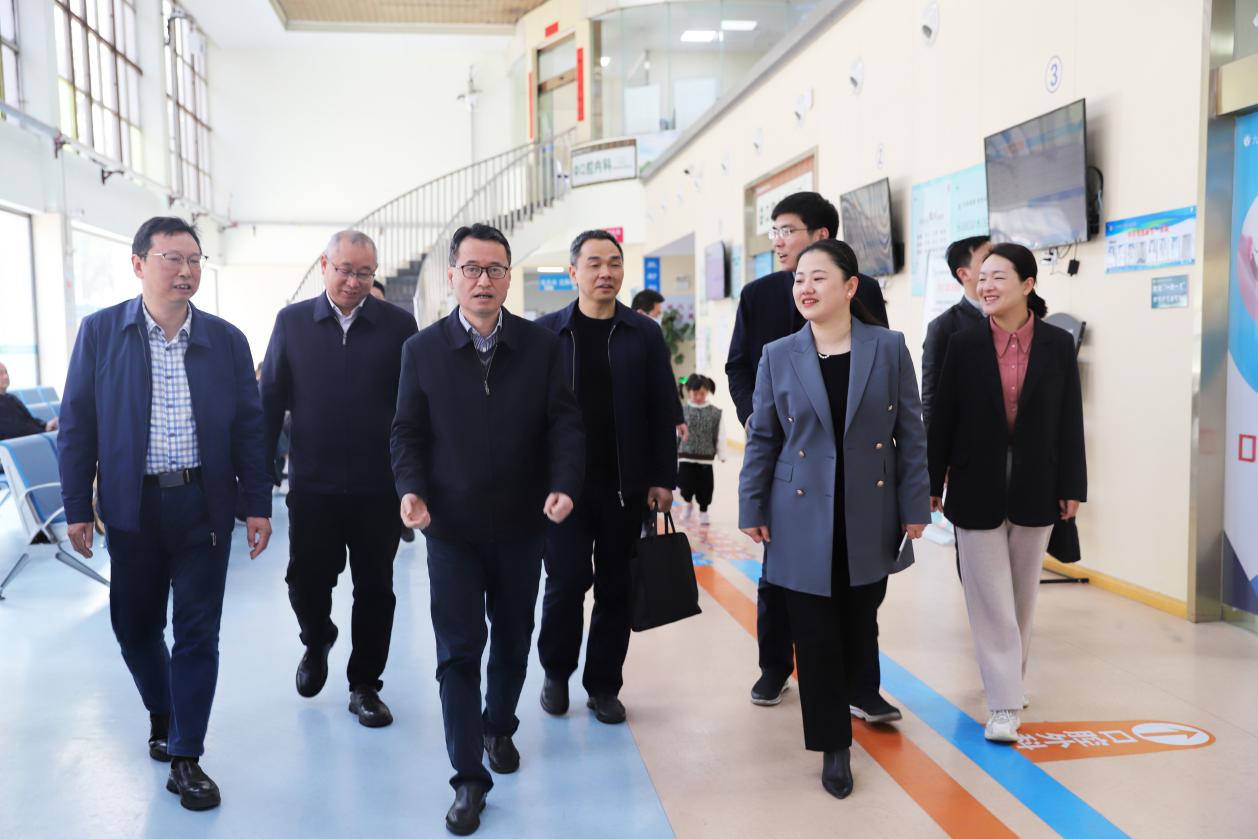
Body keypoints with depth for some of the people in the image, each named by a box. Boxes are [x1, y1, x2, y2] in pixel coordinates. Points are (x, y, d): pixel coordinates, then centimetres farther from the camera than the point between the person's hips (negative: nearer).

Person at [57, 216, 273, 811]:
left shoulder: (226, 339, 2)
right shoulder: (100, 332, -1)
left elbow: (248, 426, 3)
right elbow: (77, 424, 1)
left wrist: (257, 505, 0)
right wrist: (77, 506, -2)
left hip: (204, 505, 0)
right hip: (133, 506, 0)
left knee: (198, 633, 3)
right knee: (135, 625, 13)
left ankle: (185, 757, 15)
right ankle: (161, 713, 40)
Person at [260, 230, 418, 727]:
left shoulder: (398, 326, -1)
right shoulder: (292, 322, 3)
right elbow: (271, 400, 6)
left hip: (378, 485, -1)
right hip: (312, 483, 1)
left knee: (375, 589, 7)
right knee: (305, 580, 9)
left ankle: (364, 685, 25)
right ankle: (317, 642, 42)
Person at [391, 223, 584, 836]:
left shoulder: (542, 346, -2)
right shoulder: (422, 349, -2)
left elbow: (564, 423, -5)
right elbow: (408, 431, 0)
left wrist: (564, 484, -21)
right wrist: (411, 488, -17)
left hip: (521, 524, 2)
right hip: (452, 527, -1)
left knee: (513, 638, 18)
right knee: (458, 651, 1)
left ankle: (498, 728, 43)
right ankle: (469, 778, 11)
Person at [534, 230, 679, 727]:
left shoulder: (644, 334, 4)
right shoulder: (546, 332, 1)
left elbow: (662, 410, 4)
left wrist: (662, 478, -1)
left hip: (626, 485, 2)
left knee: (615, 589, 8)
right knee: (567, 582, 1)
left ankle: (604, 687, 22)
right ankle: (556, 672, 25)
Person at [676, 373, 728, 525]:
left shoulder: (716, 413, -3)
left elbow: (720, 437, 1)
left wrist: (722, 455, 1)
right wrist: (674, 455, 0)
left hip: (706, 458, 1)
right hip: (686, 457, -1)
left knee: (705, 487, 7)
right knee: (687, 485, -8)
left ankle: (703, 512, 27)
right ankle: (686, 501, 24)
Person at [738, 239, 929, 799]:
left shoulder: (889, 347, -1)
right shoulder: (778, 356, 0)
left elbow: (911, 433, 1)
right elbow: (762, 438, 4)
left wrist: (915, 506, -2)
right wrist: (751, 509, 1)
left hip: (870, 519, 1)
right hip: (804, 521, 0)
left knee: (858, 630, 13)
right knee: (816, 638, 4)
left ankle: (842, 703, 40)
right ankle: (834, 744, 19)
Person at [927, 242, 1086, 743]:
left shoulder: (1058, 345, 0)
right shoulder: (964, 344, -4)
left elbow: (1069, 420, 1)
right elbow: (943, 418, -2)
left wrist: (1071, 487, -1)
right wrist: (932, 483, -2)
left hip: (1034, 487, 2)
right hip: (977, 487, -1)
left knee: (1022, 592, 14)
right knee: (991, 596, 0)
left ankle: (1010, 680, 33)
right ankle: (1004, 703, 4)